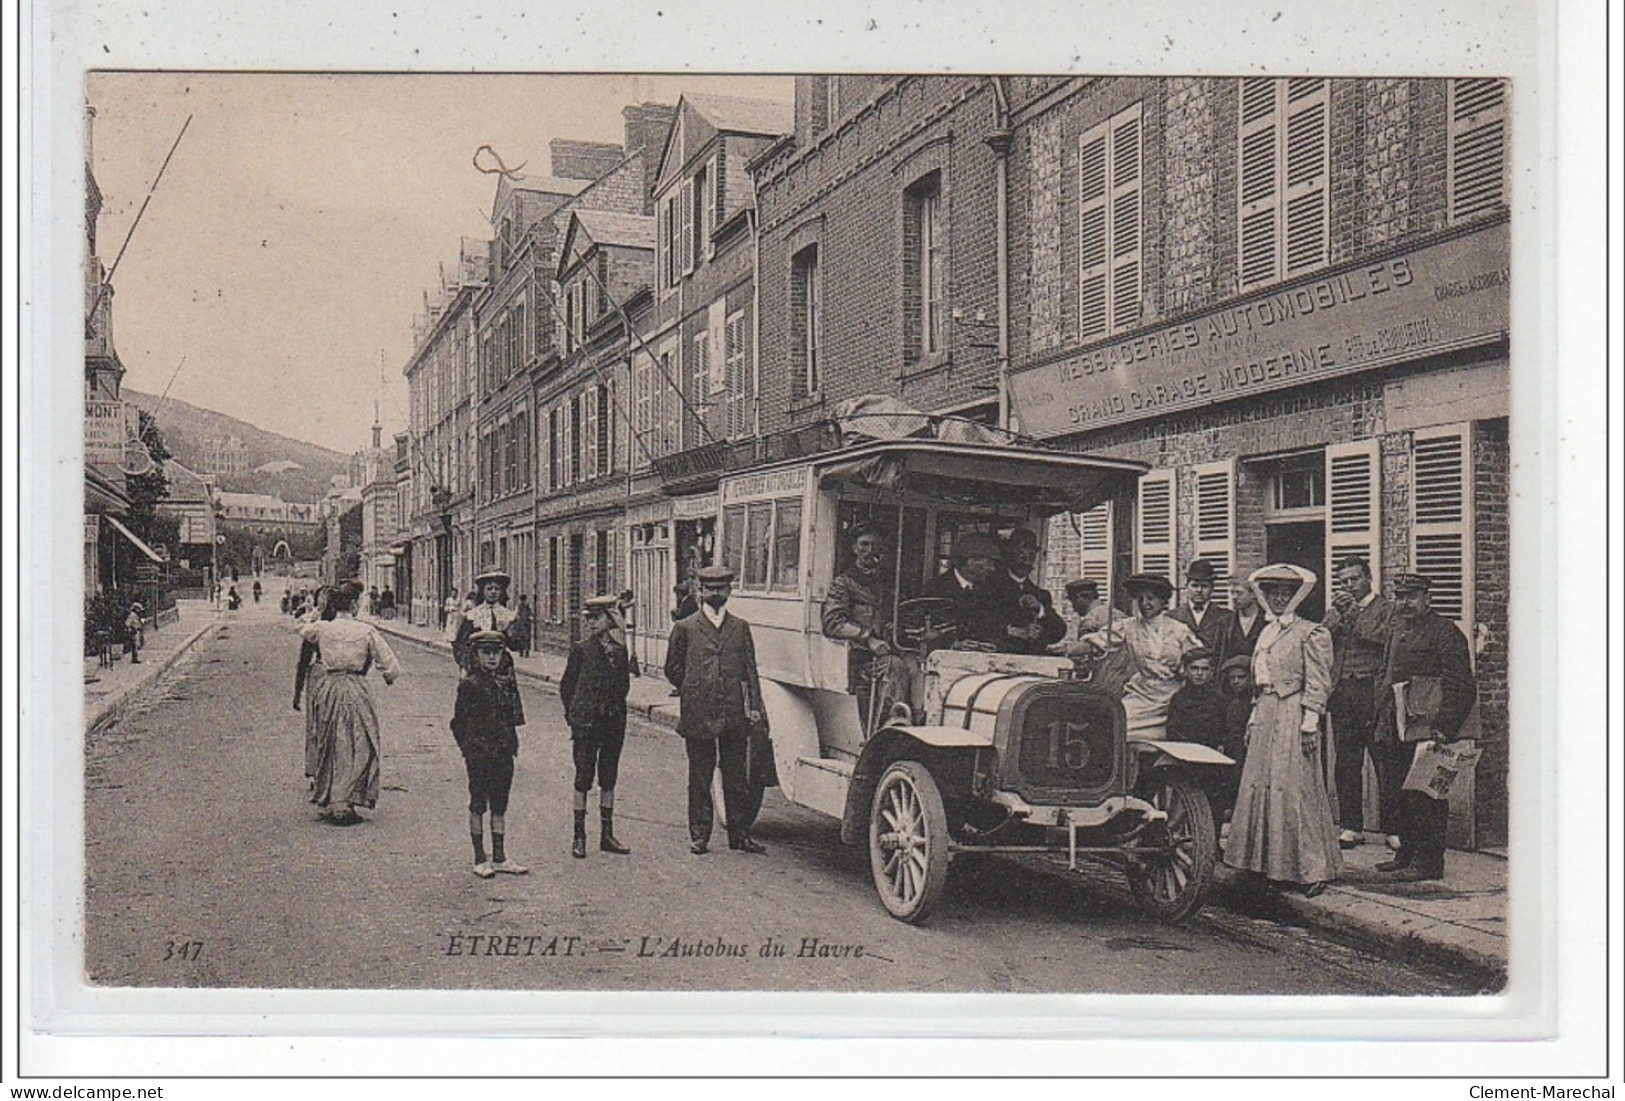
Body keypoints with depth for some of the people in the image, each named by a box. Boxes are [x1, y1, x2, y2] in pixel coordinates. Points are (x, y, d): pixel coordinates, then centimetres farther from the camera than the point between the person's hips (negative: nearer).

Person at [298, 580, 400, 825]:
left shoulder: (321, 628, 1)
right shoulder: (366, 631, -8)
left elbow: (302, 629, 27)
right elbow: (390, 666, -7)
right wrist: (389, 676, 15)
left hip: (328, 688, 4)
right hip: (356, 690, -4)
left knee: (330, 747, 18)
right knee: (357, 748, 3)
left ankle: (327, 800, 25)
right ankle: (344, 804, -4)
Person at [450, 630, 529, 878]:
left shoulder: (504, 684, 10)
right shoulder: (469, 684, -7)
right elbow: (459, 722, -6)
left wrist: (512, 746, 7)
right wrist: (468, 750, -9)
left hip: (503, 755, 6)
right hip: (479, 755, -6)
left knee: (499, 806, 10)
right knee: (478, 806, 3)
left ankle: (499, 858, 17)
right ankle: (480, 859, 10)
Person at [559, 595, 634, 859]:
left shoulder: (620, 649, 5)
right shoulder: (581, 649, -4)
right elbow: (566, 686, 1)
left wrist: (615, 706, 6)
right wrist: (574, 716, -2)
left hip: (614, 723, 4)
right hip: (586, 723, -4)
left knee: (608, 778, 10)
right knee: (584, 778, -1)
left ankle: (607, 835, 17)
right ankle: (579, 836, 6)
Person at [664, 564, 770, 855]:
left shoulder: (740, 628, 11)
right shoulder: (685, 628, 5)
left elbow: (750, 670, 9)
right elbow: (673, 669, 12)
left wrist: (754, 706, 2)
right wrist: (692, 693, 7)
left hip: (734, 716, 2)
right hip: (697, 717, -2)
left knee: (737, 779, 7)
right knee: (699, 779, 5)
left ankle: (739, 834, 15)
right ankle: (699, 836, 13)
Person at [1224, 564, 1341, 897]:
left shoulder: (1311, 633, -5)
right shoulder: (1267, 632, 17)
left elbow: (1318, 684, -9)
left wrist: (1309, 724, -15)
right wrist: (1254, 719, 16)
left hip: (1294, 719, -7)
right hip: (1266, 718, 8)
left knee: (1294, 791, -7)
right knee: (1260, 787, 6)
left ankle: (1311, 869, 0)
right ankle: (1273, 865, 14)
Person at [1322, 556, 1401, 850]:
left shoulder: (1386, 609, 4)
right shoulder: (1335, 612, 19)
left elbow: (1385, 638, -13)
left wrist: (1354, 613, -12)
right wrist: (1337, 614, -7)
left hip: (1374, 695, -5)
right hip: (1342, 695, 5)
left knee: (1388, 765, -4)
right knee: (1346, 765, 7)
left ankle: (1394, 828, 2)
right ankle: (1351, 826, 15)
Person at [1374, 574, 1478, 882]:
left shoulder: (1445, 633, -10)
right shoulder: (1398, 631, 16)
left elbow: (1462, 686, -15)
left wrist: (1444, 728, -20)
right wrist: (1382, 716, 16)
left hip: (1424, 730, -8)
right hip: (1395, 731, 8)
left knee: (1425, 796, -3)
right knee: (1400, 797, 14)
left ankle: (1428, 862, 4)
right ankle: (1407, 853, 24)